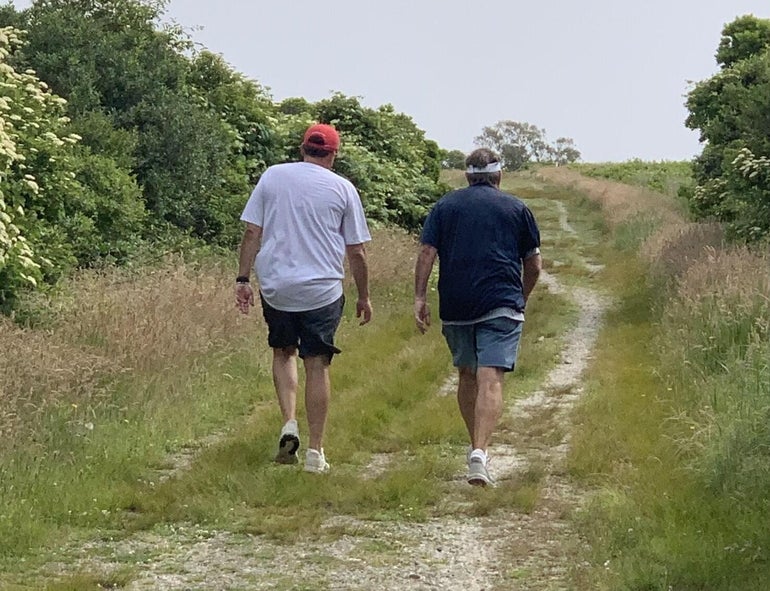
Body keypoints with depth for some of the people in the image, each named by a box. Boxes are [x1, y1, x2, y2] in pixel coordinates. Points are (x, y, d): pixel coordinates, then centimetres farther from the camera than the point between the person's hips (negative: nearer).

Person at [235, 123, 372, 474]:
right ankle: (315, 451, 4)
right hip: (322, 290, -1)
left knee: (283, 353, 21)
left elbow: (252, 233, 2)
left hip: (275, 287, 1)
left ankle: (289, 423, 2)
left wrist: (243, 278, 7)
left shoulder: (272, 177, 5)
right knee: (316, 365, 3)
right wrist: (364, 297, 14)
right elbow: (356, 251, 4)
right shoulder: (342, 189, 2)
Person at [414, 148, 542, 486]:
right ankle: (480, 451, -27)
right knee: (491, 379, -10)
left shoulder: (445, 206, 12)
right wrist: (522, 297, 27)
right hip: (502, 304, -2)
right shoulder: (517, 208, 10)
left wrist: (419, 298, -1)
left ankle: (476, 446, 27)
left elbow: (427, 253, 1)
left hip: (455, 306, 2)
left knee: (466, 375, 19)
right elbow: (534, 264, 11)